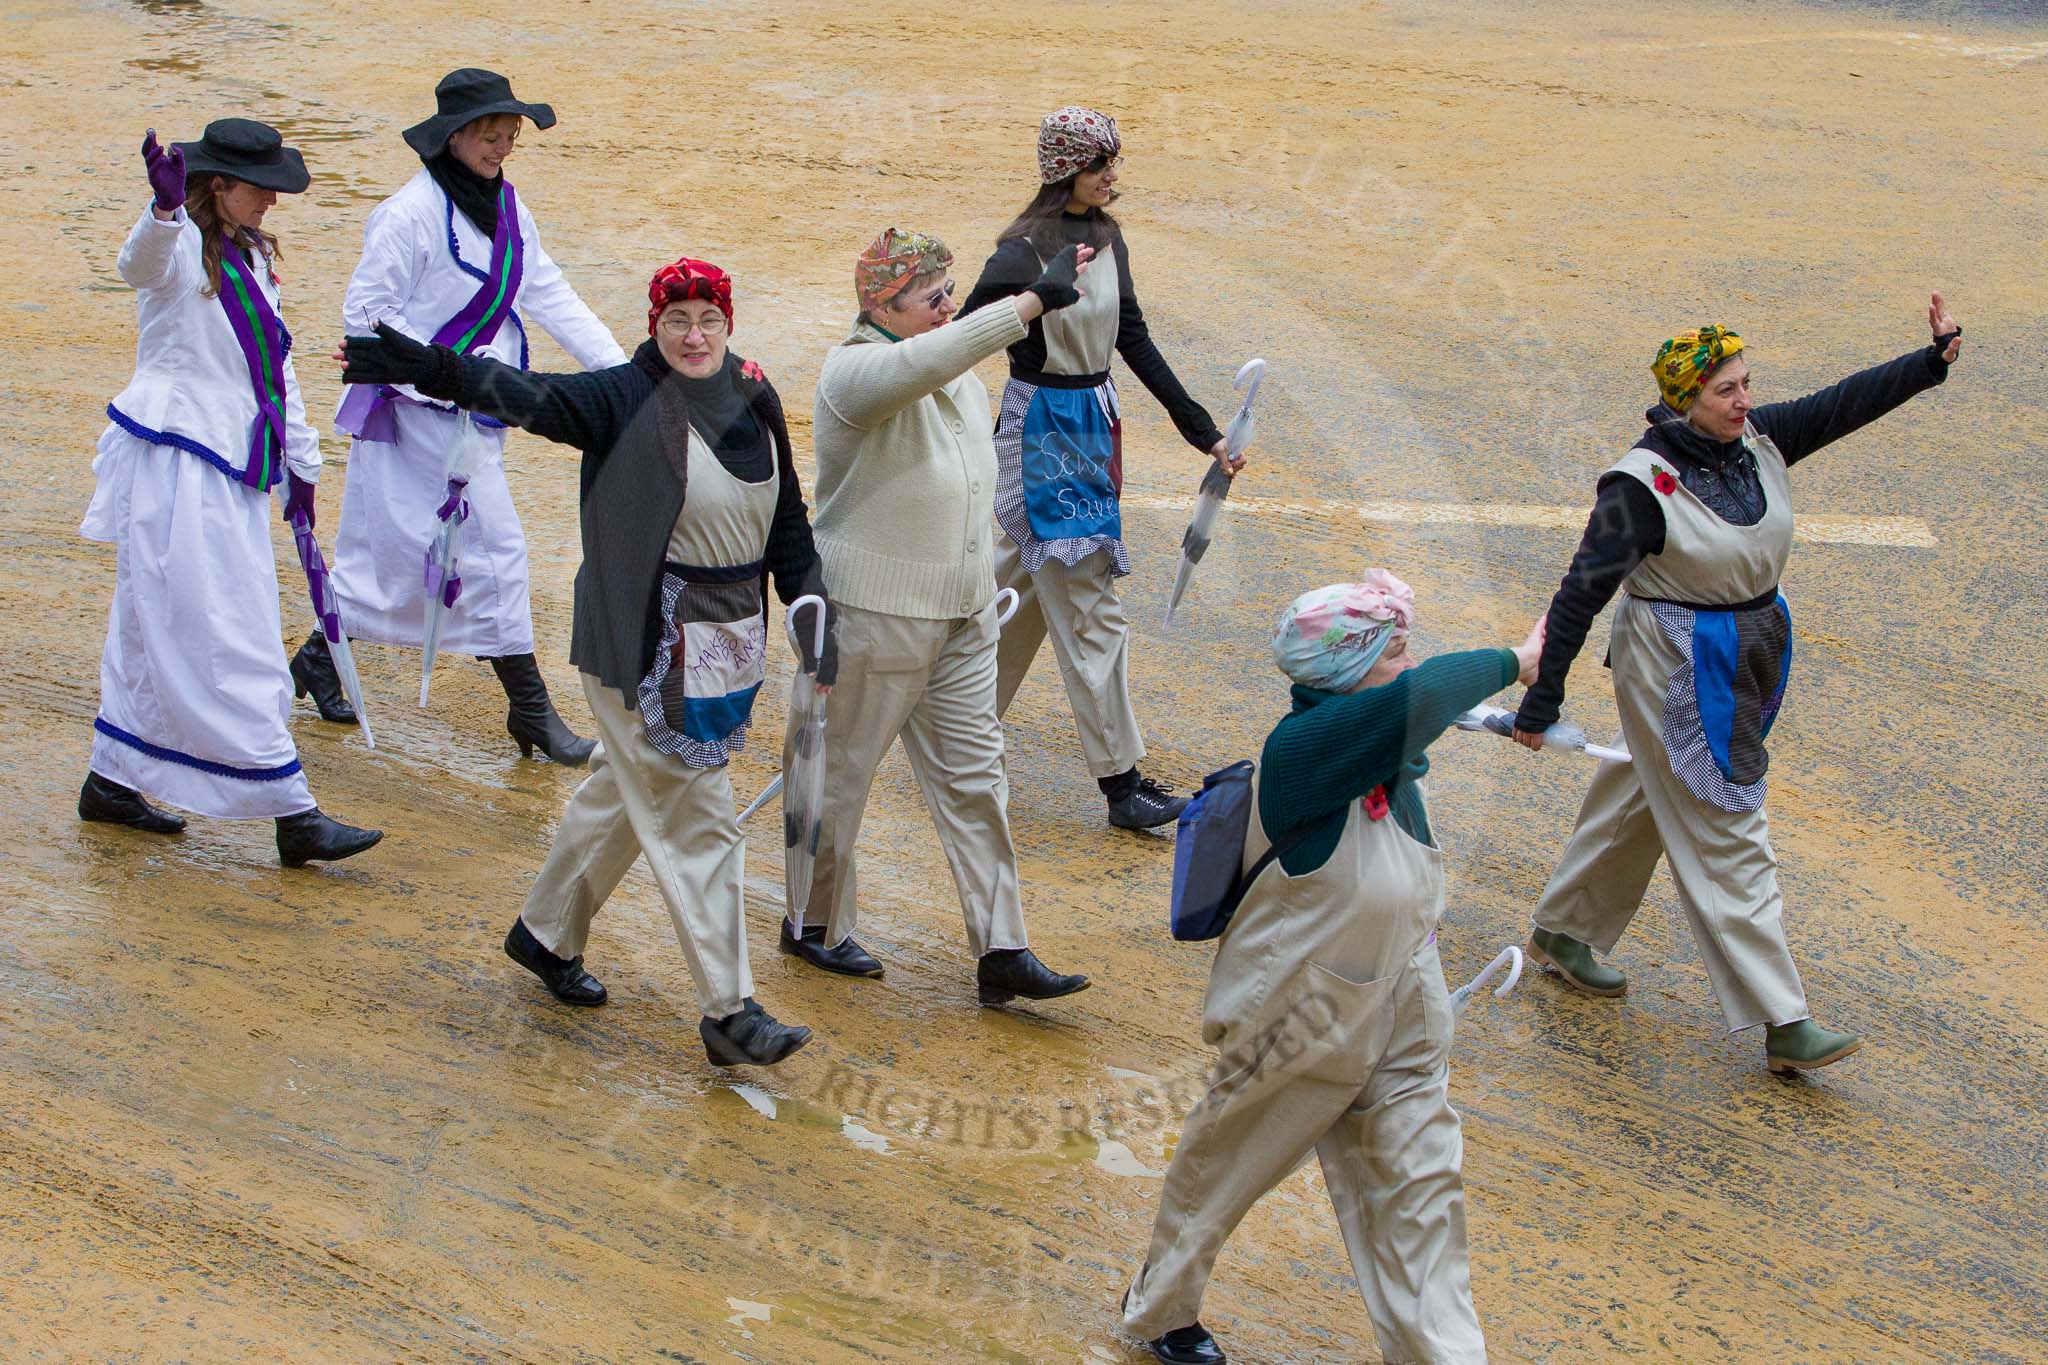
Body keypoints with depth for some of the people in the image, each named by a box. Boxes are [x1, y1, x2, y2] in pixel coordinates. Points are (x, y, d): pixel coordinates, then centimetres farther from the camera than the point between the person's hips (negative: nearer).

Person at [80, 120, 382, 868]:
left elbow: (275, 365, 23)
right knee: (230, 645, -8)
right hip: (175, 462, -9)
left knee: (154, 627, 16)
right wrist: (165, 208, -57)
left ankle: (112, 780, 27)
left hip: (232, 467, 9)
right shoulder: (180, 245, -11)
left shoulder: (250, 257, 16)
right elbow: (140, 265, -36)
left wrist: (301, 461, 24)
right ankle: (293, 813, -8)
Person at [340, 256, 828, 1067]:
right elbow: (529, 396, -28)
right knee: (694, 819, -5)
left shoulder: (755, 401, 5)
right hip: (646, 649, -7)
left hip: (731, 640, 7)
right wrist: (431, 367, -42)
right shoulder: (626, 400, -14)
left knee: (625, 792, 21)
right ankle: (727, 1012, 2)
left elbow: (787, 521, 14)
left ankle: (546, 936, 41)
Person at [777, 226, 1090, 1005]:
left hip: (961, 617, 8)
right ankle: (814, 924, 28)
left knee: (975, 775, 6)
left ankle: (1001, 952, 10)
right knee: (840, 772, 8)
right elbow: (930, 358, -42)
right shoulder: (856, 373, -19)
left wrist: (985, 588, 23)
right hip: (872, 616, -8)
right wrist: (1035, 300, -47)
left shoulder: (959, 375, 8)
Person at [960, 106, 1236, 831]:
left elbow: (1132, 339, 12)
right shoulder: (1025, 251, -19)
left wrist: (1198, 426, 11)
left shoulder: (1107, 238, 6)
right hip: (1045, 431, -8)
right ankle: (1120, 784, 2)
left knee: (1027, 583, 18)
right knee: (1088, 604, -4)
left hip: (1095, 420, 8)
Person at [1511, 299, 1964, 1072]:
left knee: (1645, 799, 22)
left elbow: (1845, 404, 6)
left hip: (1749, 656, 8)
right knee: (1726, 839, -3)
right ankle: (1783, 1024, 2)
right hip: (1676, 670, -8)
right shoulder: (1640, 484, -22)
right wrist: (1541, 702, -19)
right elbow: (1582, 592, -21)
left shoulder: (1758, 441, -2)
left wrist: (1936, 358, -5)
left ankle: (1562, 932, 41)